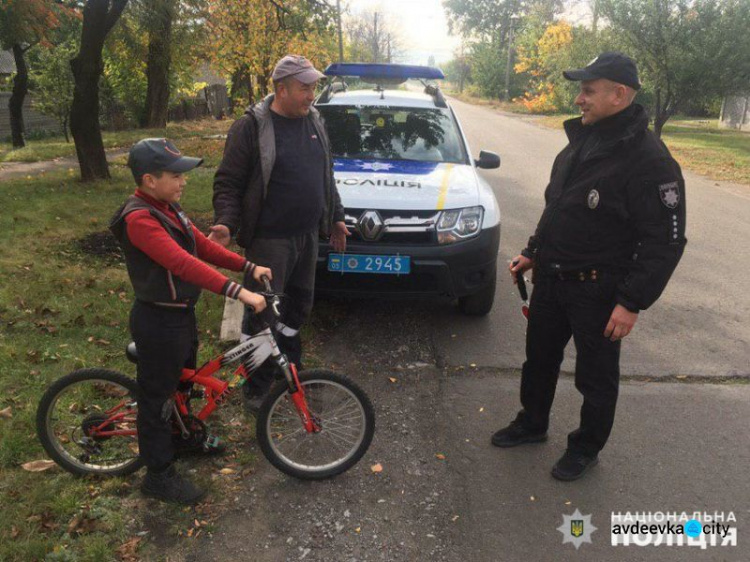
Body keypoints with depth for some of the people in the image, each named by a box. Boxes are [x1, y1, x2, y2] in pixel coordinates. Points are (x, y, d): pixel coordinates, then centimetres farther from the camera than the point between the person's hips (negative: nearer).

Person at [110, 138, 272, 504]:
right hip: (158, 322, -9)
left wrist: (249, 267, -3)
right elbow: (182, 263, -37)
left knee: (183, 381, 26)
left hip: (182, 313, 9)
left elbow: (202, 246, 5)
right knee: (157, 396, 6)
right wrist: (238, 292, -42)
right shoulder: (139, 219, -26)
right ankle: (159, 475, 22)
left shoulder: (167, 209, 5)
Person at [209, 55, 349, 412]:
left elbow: (326, 176, 20)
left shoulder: (313, 121, 10)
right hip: (269, 240, -7)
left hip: (308, 235, 7)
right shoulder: (251, 127, -10)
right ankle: (257, 386, 15)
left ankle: (291, 370, 35)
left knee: (300, 304, 16)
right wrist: (226, 223, -24)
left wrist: (335, 218, 22)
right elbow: (227, 183, -9)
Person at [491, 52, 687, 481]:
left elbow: (666, 241, -19)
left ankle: (587, 448, 33)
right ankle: (532, 424, 43)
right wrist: (533, 253, 14)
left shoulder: (648, 160, -20)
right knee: (540, 358, 21)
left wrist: (633, 302, -21)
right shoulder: (582, 140, 6)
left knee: (596, 376, 12)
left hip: (598, 290, -7)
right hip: (551, 279, 8)